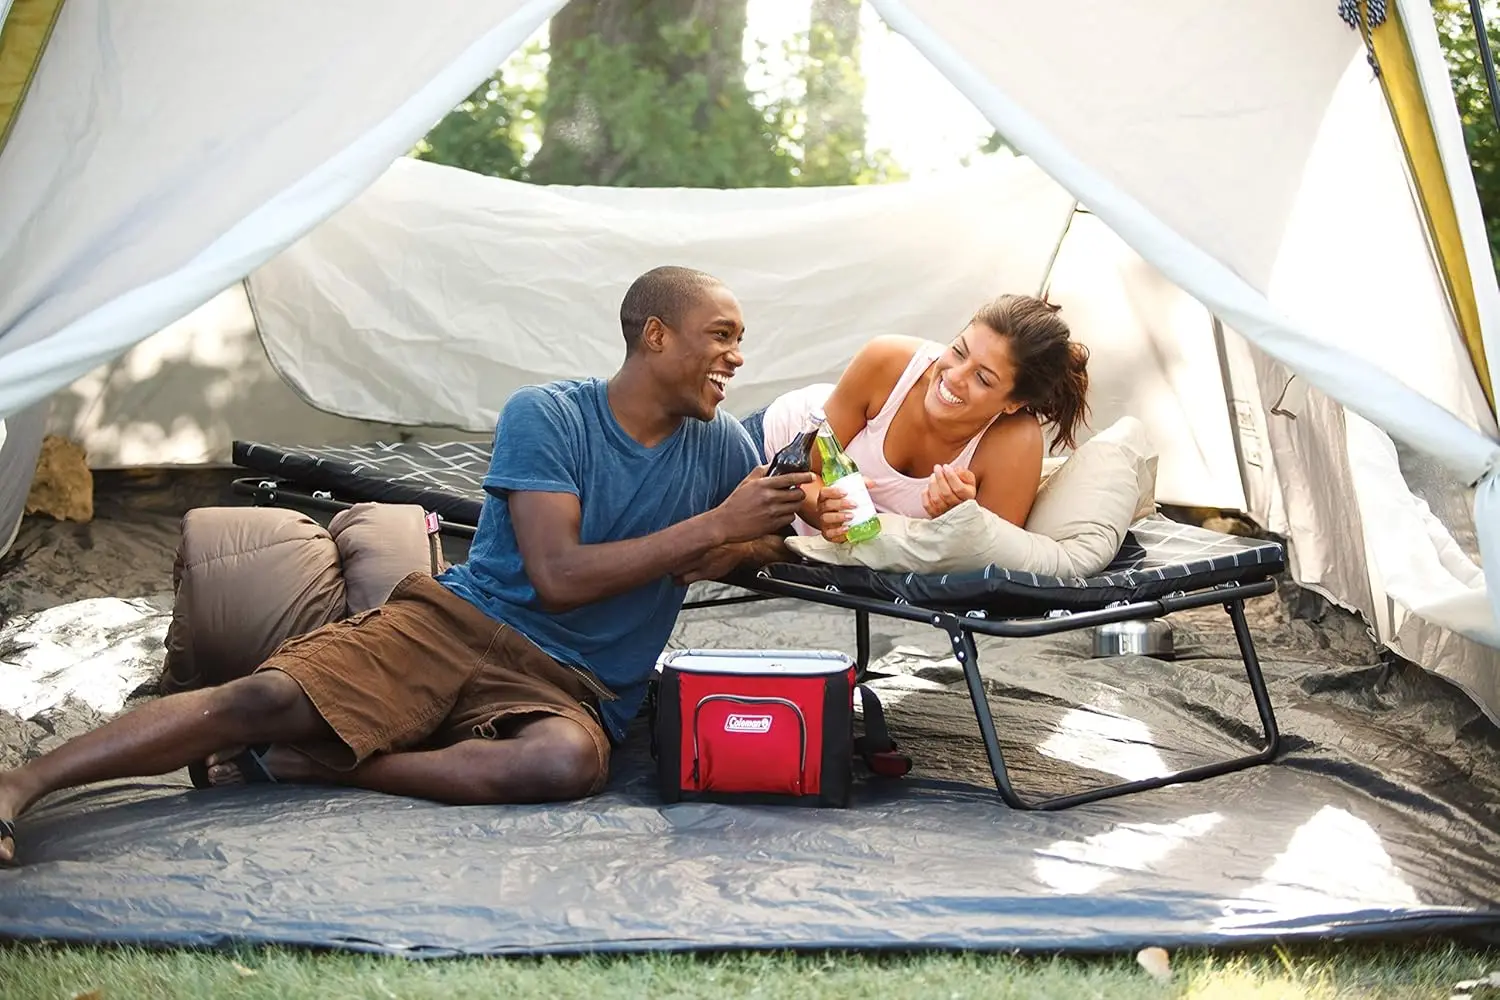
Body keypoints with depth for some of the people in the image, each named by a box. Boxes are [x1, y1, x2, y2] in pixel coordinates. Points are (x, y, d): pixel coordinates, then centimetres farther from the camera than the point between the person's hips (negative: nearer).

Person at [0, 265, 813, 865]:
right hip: (456, 625, -1)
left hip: (571, 690, 2)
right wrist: (714, 526, -16)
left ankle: (291, 764, -26)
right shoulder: (546, 416, -3)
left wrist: (734, 552, 0)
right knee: (272, 697, -27)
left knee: (572, 761, -38)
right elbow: (557, 576, -13)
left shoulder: (719, 445, 10)